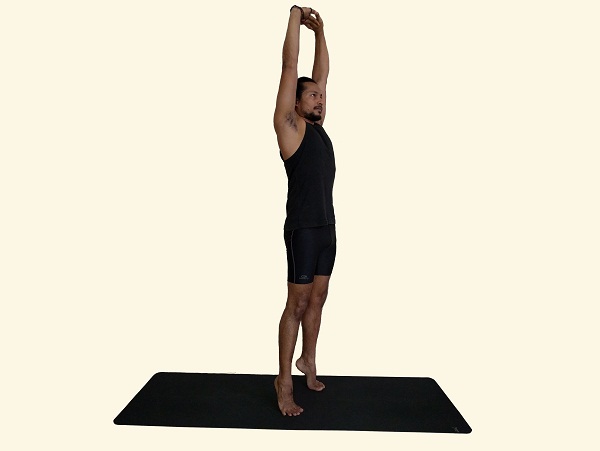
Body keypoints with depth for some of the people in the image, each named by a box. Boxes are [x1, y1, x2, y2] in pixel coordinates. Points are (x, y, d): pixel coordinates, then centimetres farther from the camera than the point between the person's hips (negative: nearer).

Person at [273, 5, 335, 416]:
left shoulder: (318, 125, 15)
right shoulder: (289, 124, -5)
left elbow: (321, 73, 20)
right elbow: (290, 68, -6)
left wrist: (320, 30, 19)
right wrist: (296, 18, -1)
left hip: (328, 227, 8)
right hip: (303, 228, -8)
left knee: (317, 299, 14)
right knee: (297, 304, -3)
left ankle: (308, 363, 29)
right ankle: (284, 382, 6)